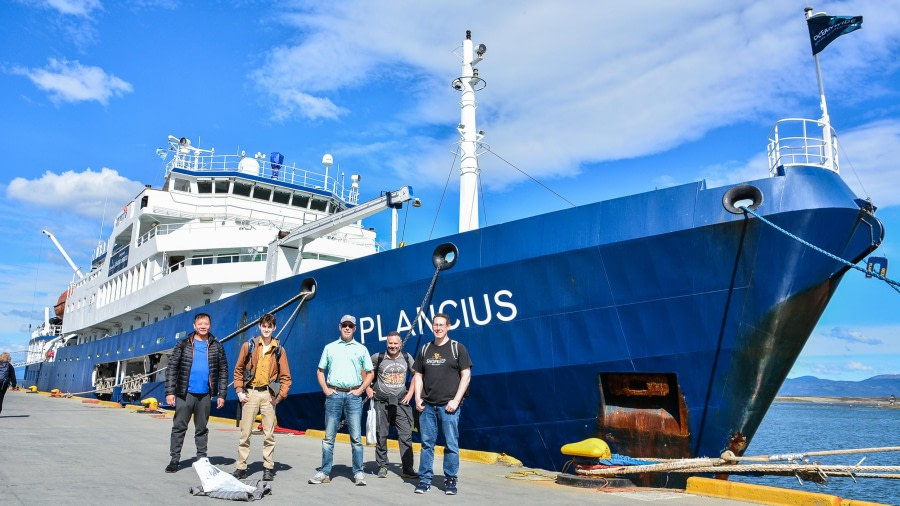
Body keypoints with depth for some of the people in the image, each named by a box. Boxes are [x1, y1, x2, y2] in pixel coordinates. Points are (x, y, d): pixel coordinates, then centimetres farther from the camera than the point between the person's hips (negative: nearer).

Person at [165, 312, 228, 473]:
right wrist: (170, 391, -7)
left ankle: (202, 459, 20)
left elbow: (223, 371, 5)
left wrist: (221, 394, 0)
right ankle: (174, 459, 12)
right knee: (179, 427, 3)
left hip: (205, 394, 1)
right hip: (184, 393, -1)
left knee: (202, 429, 11)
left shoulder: (217, 347, 5)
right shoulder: (183, 344, 2)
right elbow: (172, 368, 0)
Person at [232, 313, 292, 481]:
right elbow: (238, 369, 7)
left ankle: (268, 468, 11)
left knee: (269, 434, 4)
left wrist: (280, 396, -3)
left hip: (269, 394, 0)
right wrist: (239, 391, -1)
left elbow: (285, 376, 5)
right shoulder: (248, 346, 3)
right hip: (250, 393, 0)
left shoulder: (279, 350, 5)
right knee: (245, 433, 1)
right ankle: (241, 467, 10)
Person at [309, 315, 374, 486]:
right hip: (334, 394, 1)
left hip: (354, 395, -1)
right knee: (329, 437, 4)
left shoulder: (361, 349, 9)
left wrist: (361, 389, -1)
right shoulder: (330, 347, 11)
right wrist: (325, 388, 1)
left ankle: (358, 473, 7)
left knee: (356, 437, 1)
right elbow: (320, 371, 14)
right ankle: (325, 472, 12)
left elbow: (370, 373, 12)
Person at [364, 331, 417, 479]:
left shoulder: (407, 357, 4)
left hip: (401, 401, 1)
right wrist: (367, 388, 4)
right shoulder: (378, 358, -2)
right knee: (381, 436, 5)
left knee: (406, 435, -3)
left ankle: (407, 468, 2)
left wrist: (410, 392, 6)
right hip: (382, 402, -1)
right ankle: (382, 467, 19)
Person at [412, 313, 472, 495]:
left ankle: (451, 480, 13)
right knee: (427, 444, 7)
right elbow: (418, 375, 15)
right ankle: (425, 479, 16)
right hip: (427, 405, 3)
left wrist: (456, 400, -10)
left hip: (448, 405, -3)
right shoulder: (425, 349, 12)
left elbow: (466, 375, -2)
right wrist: (418, 398, 3)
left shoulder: (457, 348, 1)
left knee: (451, 445, 1)